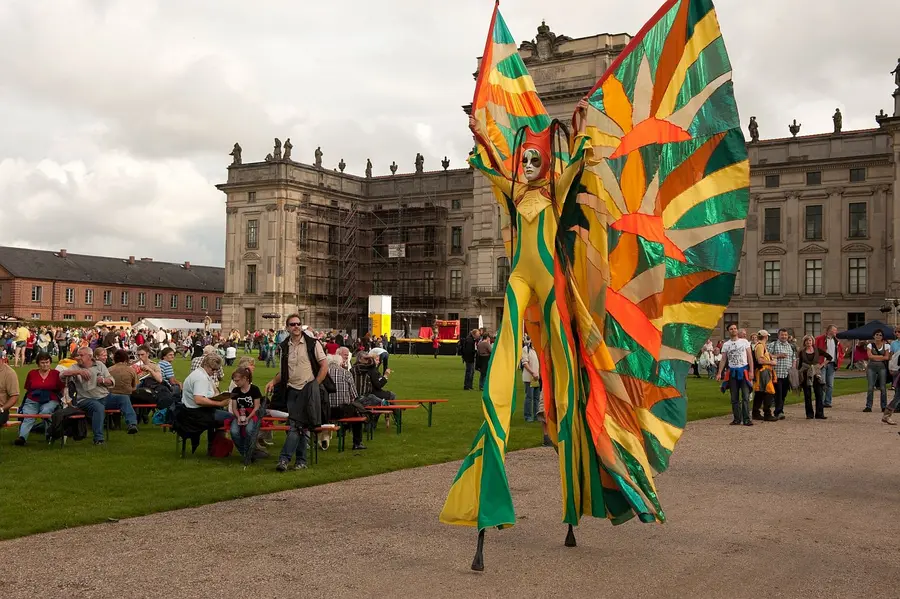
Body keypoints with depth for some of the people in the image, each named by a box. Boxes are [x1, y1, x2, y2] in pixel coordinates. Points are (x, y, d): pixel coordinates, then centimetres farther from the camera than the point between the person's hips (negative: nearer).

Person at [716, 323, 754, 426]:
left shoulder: (744, 342, 3)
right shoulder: (726, 344, 7)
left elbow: (750, 357, 1)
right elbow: (723, 360, 6)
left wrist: (751, 371, -8)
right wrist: (719, 373, -4)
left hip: (744, 371, -2)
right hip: (732, 372, 2)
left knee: (745, 396, -7)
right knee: (734, 398, 5)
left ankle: (746, 419, -6)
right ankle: (737, 418, 12)